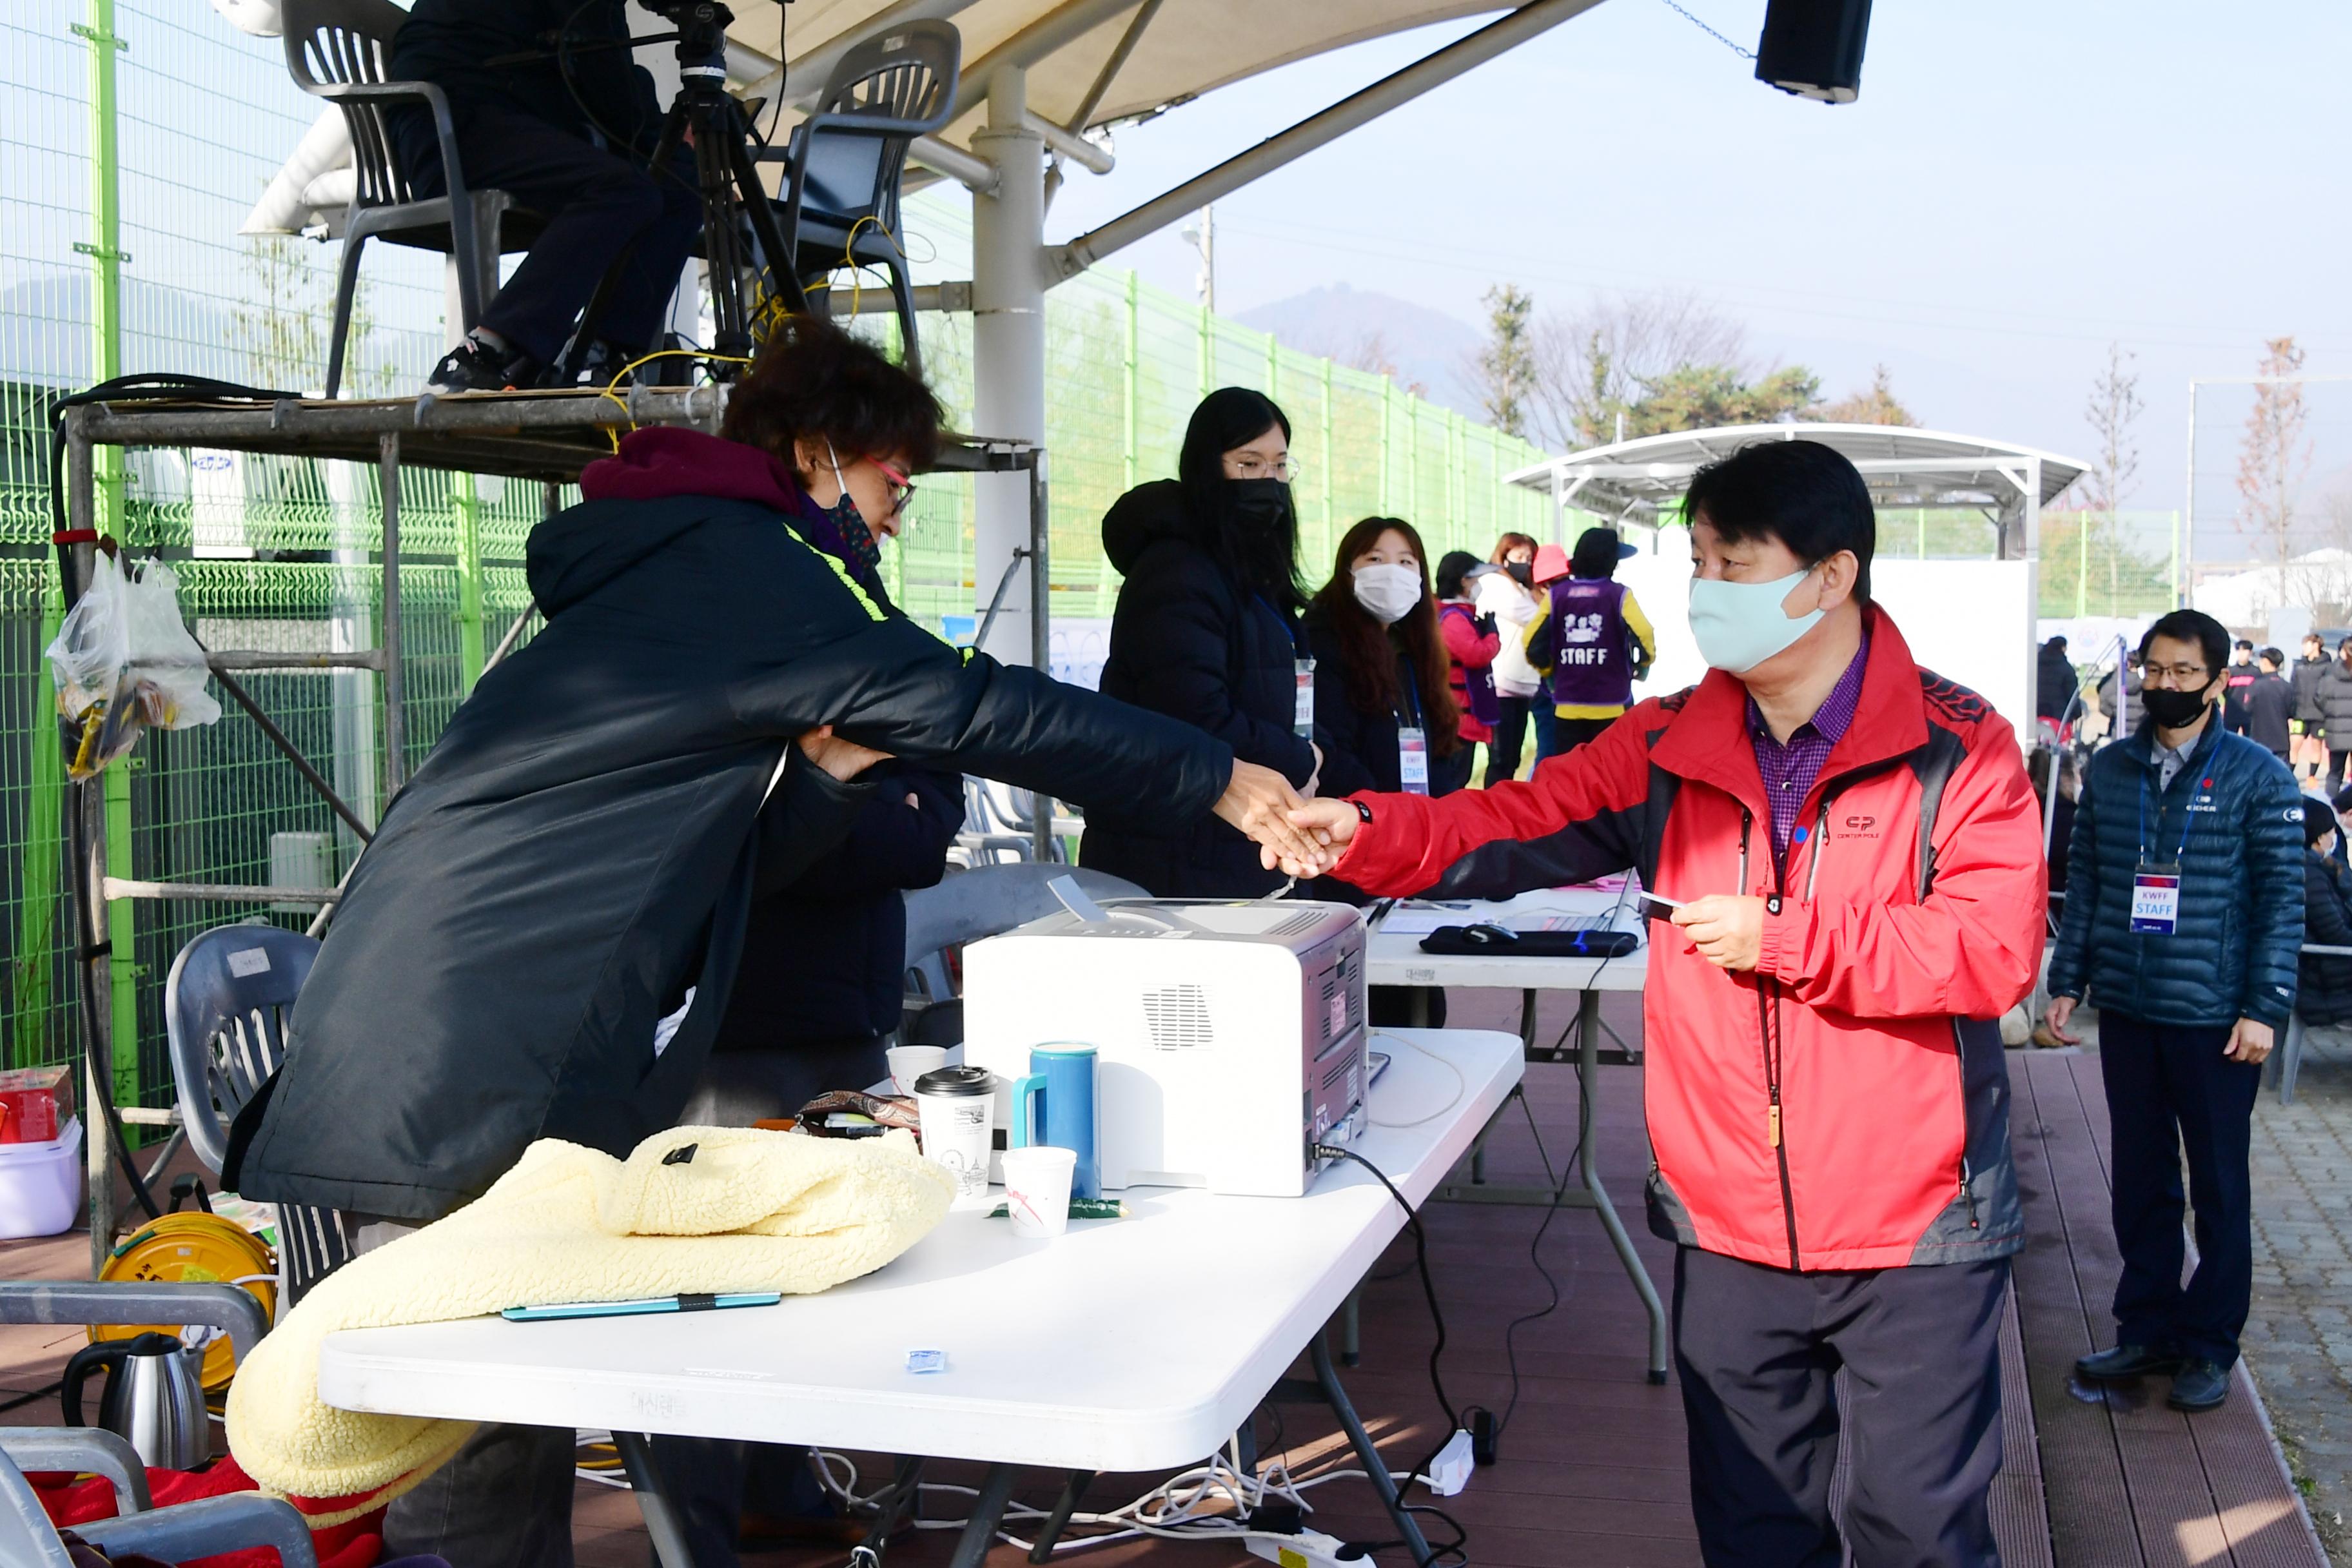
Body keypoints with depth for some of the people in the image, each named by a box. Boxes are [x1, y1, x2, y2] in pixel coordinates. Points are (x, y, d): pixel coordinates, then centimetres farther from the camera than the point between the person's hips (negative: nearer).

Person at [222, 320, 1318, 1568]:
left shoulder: (656, 574, 25)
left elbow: (735, 858, 25)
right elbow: (970, 707, -11)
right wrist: (1216, 781, -5)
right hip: (465, 1082, -10)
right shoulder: (732, 562, -5)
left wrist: (827, 764, 8)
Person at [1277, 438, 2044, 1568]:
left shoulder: (1956, 746, -9)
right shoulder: (1665, 750, 4)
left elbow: (1996, 951, -18)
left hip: (1912, 1232, -4)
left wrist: (1785, 938, -20)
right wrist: (1371, 837, -17)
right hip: (1730, 1232, 4)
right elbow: (1515, 827, -1)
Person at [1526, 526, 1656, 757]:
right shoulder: (1619, 595, -5)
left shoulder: (1557, 595, 2)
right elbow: (1644, 638, -15)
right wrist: (1642, 667, 6)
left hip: (1567, 705, 2)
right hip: (1611, 706, -2)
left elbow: (1534, 646, -2)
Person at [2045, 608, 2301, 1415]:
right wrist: (2066, 981, 5)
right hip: (2126, 1013, 4)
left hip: (2215, 1021, -4)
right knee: (2139, 1182, 12)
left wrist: (2265, 1008, -12)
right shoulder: (2109, 772, 8)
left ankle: (2209, 1345, 17)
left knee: (2219, 1188, 7)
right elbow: (2084, 884, 10)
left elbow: (2281, 900, -6)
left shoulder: (2257, 778, -4)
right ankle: (2147, 1328, 24)